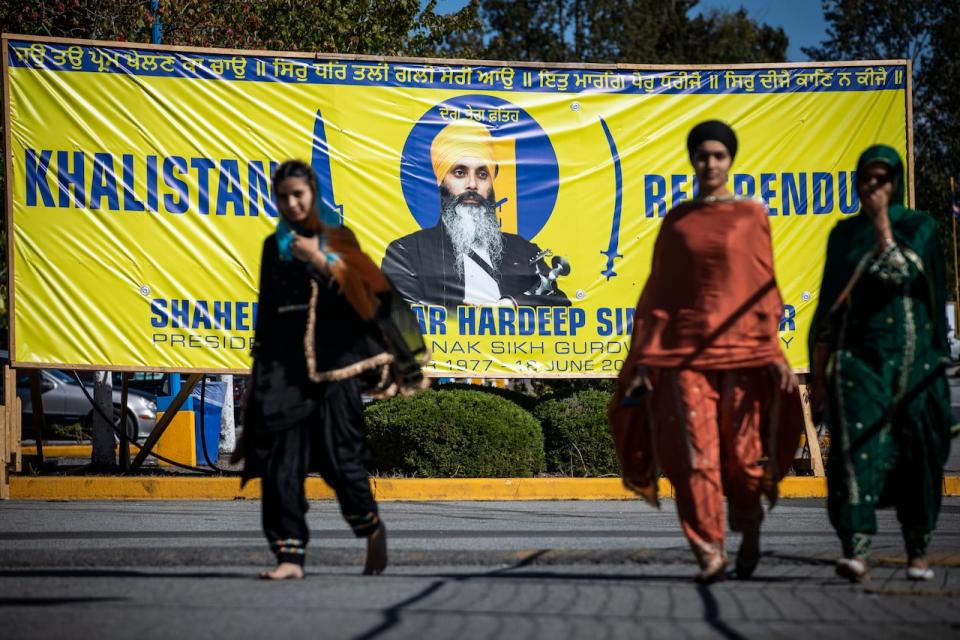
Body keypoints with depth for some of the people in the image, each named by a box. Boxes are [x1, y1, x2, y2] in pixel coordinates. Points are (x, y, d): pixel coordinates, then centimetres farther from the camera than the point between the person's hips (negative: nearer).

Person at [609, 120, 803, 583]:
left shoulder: (752, 215, 5)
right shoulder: (676, 220, 10)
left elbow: (764, 285, 3)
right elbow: (660, 291, 9)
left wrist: (773, 350, -6)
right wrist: (644, 359, 4)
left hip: (742, 343, -1)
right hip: (686, 348, 1)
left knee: (741, 449, -2)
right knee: (695, 453, -7)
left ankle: (749, 528, 26)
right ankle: (710, 552, 0)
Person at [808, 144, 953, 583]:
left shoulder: (919, 228, 4)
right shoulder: (844, 234, 12)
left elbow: (898, 275, -15)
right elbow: (830, 305, 12)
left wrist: (882, 223, -10)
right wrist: (819, 373, 7)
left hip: (909, 356, -1)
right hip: (857, 354, 1)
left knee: (915, 449, 3)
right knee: (856, 447, -14)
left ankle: (917, 550, 18)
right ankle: (856, 551, -24)